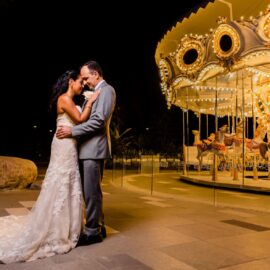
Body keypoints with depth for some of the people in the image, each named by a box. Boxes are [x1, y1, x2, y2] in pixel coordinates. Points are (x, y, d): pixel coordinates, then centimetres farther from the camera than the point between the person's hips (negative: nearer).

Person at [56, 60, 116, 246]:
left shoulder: (106, 90, -7)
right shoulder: (95, 92, 22)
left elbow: (99, 120, -18)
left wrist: (72, 131, -15)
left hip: (94, 148, -10)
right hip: (88, 148, 10)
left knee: (91, 192, -4)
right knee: (92, 191, 14)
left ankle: (93, 232, 8)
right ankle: (98, 227, 24)